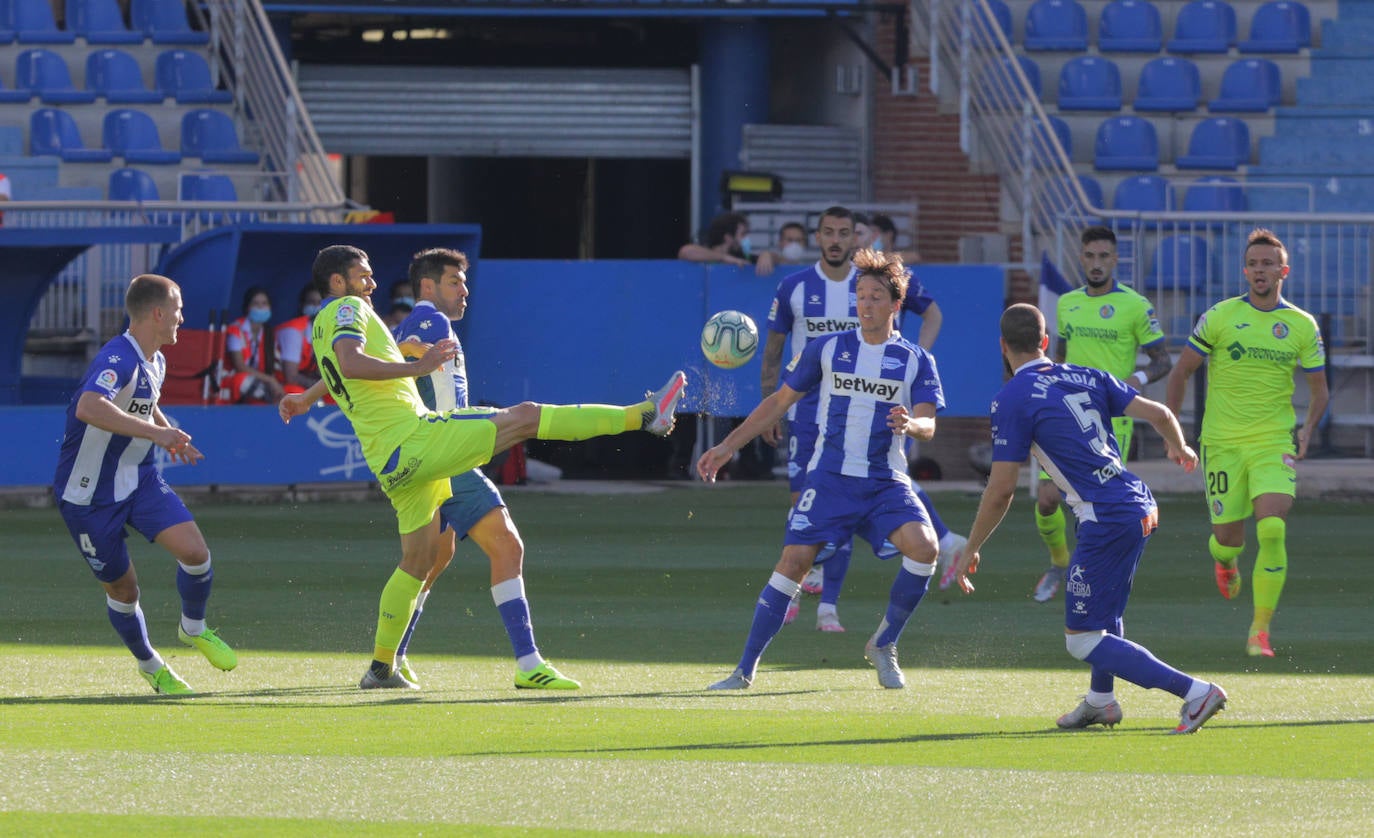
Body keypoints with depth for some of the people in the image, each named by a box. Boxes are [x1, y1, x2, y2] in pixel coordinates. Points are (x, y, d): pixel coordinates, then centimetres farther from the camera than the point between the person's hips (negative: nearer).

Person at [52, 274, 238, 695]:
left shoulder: (155, 362, 5)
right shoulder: (118, 360, -25)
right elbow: (89, 408, -45)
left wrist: (169, 433, 15)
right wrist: (156, 432, -43)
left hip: (139, 478, 7)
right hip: (89, 493, -7)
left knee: (195, 553, -12)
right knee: (122, 589, 3)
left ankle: (194, 628, 15)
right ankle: (149, 664, 29)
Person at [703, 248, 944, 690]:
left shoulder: (916, 361, 4)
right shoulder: (826, 349, 6)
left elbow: (927, 425, -3)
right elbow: (780, 401, 12)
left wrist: (909, 424, -29)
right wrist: (728, 446, 9)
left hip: (886, 483, 0)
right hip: (829, 478, 0)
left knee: (924, 547, -23)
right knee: (794, 561, -13)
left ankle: (883, 645, -1)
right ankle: (745, 670, -6)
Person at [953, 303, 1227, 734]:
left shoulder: (1012, 400, -5)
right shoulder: (1087, 377, 12)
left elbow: (1001, 490, -6)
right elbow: (1159, 414, 11)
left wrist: (971, 549, 6)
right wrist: (1179, 448, 35)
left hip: (1106, 518, -8)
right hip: (1141, 504, 8)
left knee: (1083, 640, -3)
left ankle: (1196, 691, -12)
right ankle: (1101, 700, 42)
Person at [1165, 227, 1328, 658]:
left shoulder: (1302, 326, 3)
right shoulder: (1220, 317, -1)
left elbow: (1319, 389, 13)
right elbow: (1181, 371, 7)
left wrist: (1308, 428, -4)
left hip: (1274, 444, 0)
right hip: (1223, 442, 0)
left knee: (1273, 530, -18)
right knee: (1229, 538, 3)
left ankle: (1260, 631, -10)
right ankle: (1225, 562, 43)